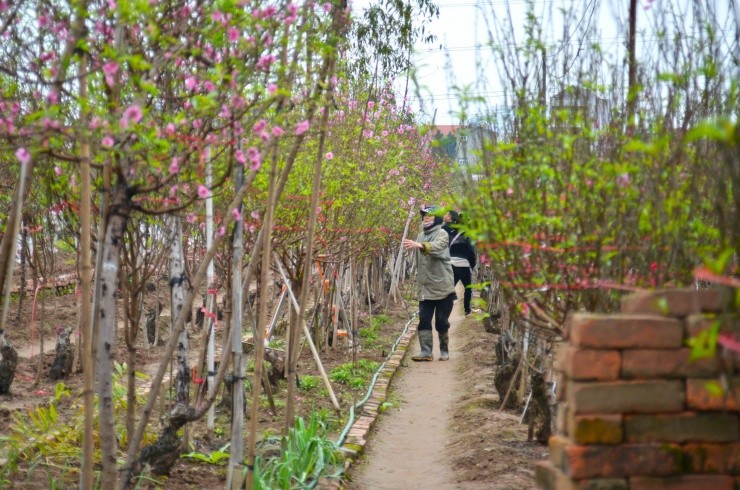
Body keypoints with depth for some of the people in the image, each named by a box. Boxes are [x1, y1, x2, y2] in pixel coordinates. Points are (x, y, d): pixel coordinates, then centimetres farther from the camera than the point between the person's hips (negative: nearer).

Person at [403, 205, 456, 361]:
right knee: (424, 319, -3)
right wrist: (418, 278, 16)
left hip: (442, 287, -6)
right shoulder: (421, 236, 15)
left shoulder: (442, 234, -7)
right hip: (425, 288, 6)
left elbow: (436, 247, -31)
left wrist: (419, 245, -47)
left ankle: (444, 351, 18)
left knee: (442, 321, 3)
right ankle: (426, 352, -2)